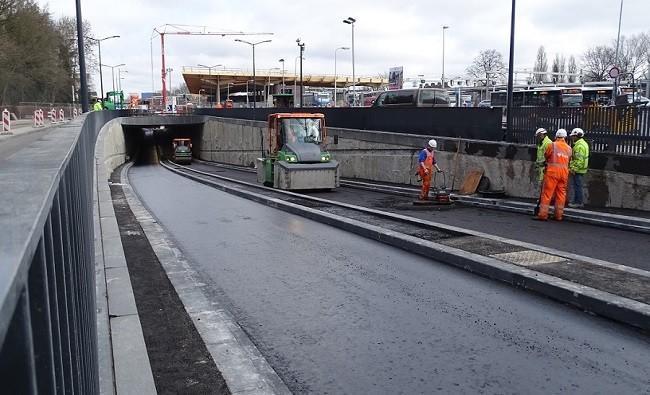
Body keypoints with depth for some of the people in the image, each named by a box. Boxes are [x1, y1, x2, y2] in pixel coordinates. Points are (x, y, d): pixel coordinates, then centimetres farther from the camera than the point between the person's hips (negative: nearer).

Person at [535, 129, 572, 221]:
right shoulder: (569, 148, 10)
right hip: (564, 172, 4)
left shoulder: (552, 145, -3)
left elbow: (546, 155, 7)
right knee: (561, 194, 9)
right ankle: (559, 215, 12)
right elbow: (569, 160, 10)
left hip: (553, 170, -4)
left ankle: (543, 214, -6)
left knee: (547, 193, -3)